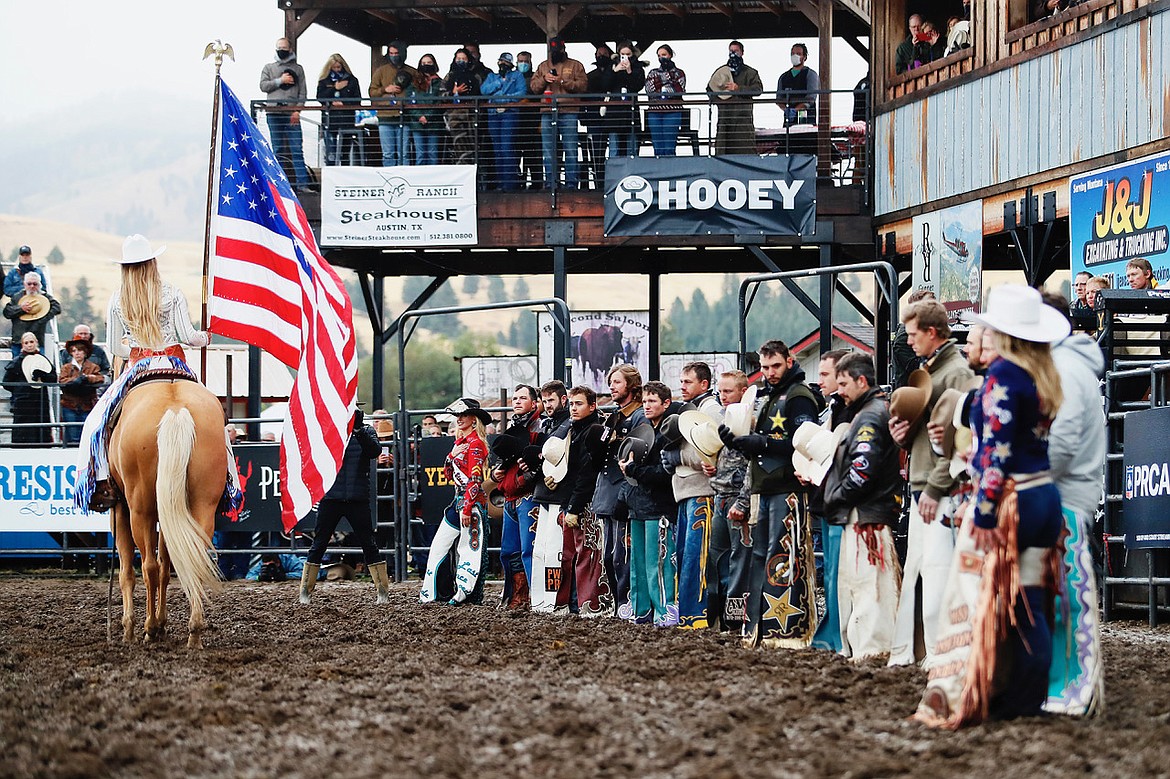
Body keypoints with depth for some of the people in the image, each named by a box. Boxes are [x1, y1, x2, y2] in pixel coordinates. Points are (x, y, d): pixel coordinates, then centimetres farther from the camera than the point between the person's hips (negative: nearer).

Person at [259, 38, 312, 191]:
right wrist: (280, 81, -7)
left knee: (297, 148, -8)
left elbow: (303, 91, 7)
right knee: (278, 149, 3)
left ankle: (302, 183, -11)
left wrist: (298, 110, -6)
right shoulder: (269, 68, 16)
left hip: (292, 114, -1)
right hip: (274, 113, 1)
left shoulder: (298, 69, 13)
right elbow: (263, 85, 4)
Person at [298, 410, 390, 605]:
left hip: (358, 499, 0)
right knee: (319, 545, 3)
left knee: (369, 545, 0)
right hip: (330, 497, 0)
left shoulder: (366, 431, 6)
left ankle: (383, 591, 6)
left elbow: (374, 450, -13)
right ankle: (305, 591, 10)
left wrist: (358, 429, -27)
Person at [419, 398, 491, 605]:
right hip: (458, 499, 10)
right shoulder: (461, 442, 17)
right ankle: (428, 594, 10)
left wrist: (467, 509, -21)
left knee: (470, 547, -6)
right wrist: (452, 456, -1)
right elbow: (449, 474, 19)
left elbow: (475, 479, -16)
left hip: (472, 501, -10)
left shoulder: (475, 444, -10)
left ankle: (464, 592, -5)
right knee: (438, 546, 8)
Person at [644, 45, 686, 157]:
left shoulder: (679, 73, 10)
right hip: (655, 112, 3)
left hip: (672, 111, -3)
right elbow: (649, 90, 2)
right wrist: (665, 79, -3)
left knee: (669, 150, -9)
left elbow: (679, 91, -5)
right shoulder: (653, 73, 18)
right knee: (658, 150, -2)